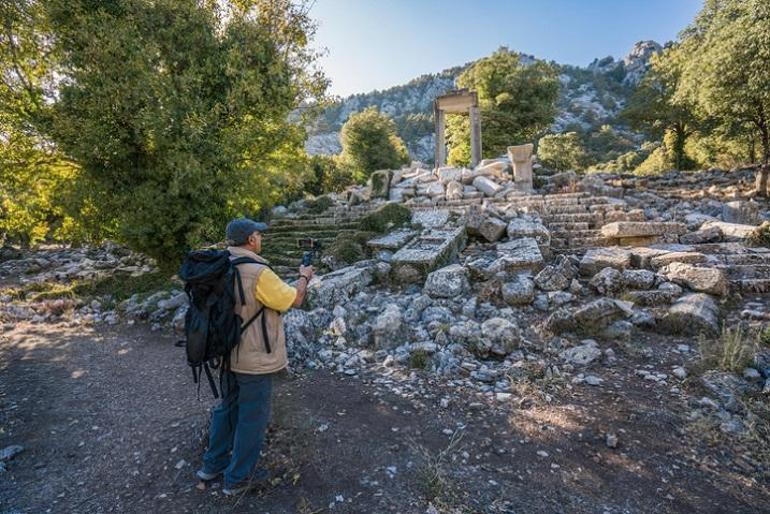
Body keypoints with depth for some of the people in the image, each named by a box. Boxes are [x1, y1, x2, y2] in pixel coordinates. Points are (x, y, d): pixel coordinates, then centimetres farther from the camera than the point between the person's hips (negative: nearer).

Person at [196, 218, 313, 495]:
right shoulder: (258, 274, -26)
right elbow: (294, 300, -15)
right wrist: (304, 277, 2)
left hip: (228, 354, 8)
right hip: (254, 360, -8)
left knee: (227, 406, 26)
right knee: (252, 416, 11)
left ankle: (213, 464, 43)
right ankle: (238, 478, 28)